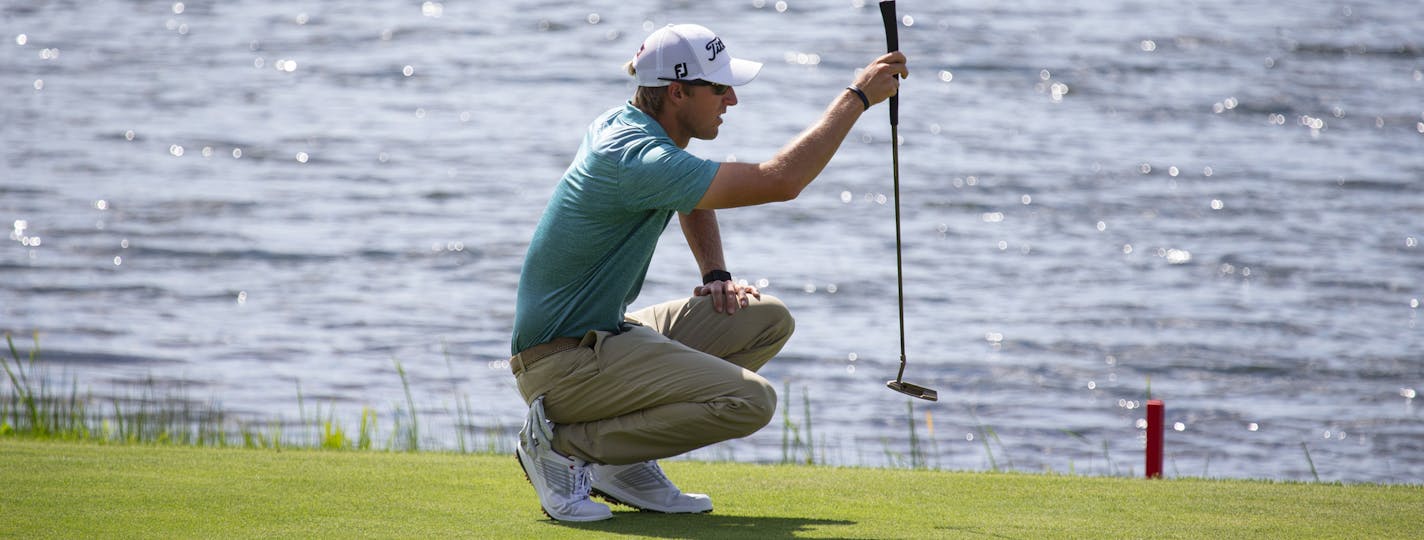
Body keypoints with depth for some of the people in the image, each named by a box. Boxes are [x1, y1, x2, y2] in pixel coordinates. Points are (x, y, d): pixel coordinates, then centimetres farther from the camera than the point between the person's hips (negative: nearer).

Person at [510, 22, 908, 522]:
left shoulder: (627, 126, 8)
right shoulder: (637, 158, -25)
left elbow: (693, 198, 30)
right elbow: (780, 180, -29)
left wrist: (716, 274, 13)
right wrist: (858, 96, -21)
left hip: (607, 335, 11)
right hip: (561, 363, -11)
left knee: (768, 320, 8)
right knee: (750, 400, -23)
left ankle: (625, 462, 5)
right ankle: (563, 445, -12)